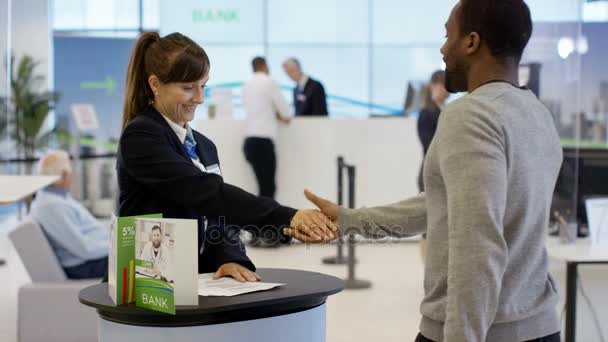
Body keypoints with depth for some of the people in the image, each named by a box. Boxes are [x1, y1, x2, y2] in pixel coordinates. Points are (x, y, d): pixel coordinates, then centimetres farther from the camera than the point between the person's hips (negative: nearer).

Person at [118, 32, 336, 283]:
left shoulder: (204, 147, 14)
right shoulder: (140, 138, -10)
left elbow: (220, 216, 10)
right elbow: (205, 192, -22)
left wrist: (231, 259, -11)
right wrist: (288, 217, -30)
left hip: (198, 281, 6)